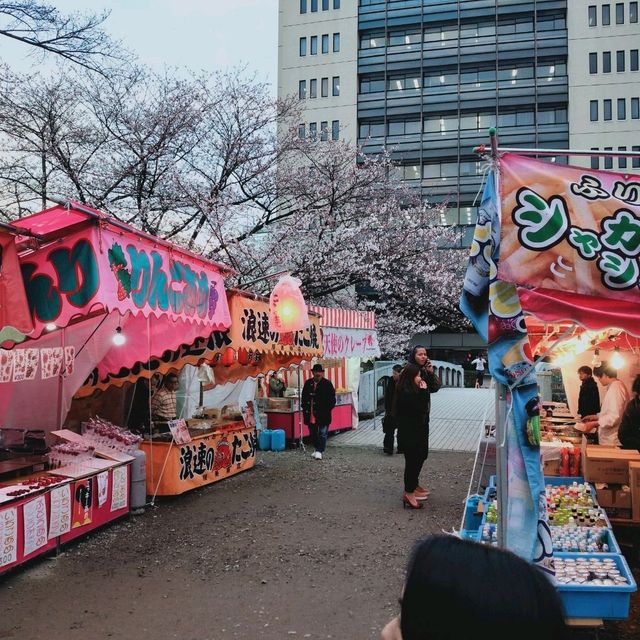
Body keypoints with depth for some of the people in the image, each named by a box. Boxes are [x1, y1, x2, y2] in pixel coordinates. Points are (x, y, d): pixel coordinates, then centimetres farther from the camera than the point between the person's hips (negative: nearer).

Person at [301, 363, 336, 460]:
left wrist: (327, 410, -12)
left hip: (323, 415, -5)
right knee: (313, 433, 14)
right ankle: (318, 449, 28)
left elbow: (332, 399, -4)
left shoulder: (327, 384, -5)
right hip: (310, 415, 5)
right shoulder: (308, 383, 7)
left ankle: (319, 451, -1)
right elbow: (304, 397, 14)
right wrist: (305, 409, 6)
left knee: (322, 433, -4)